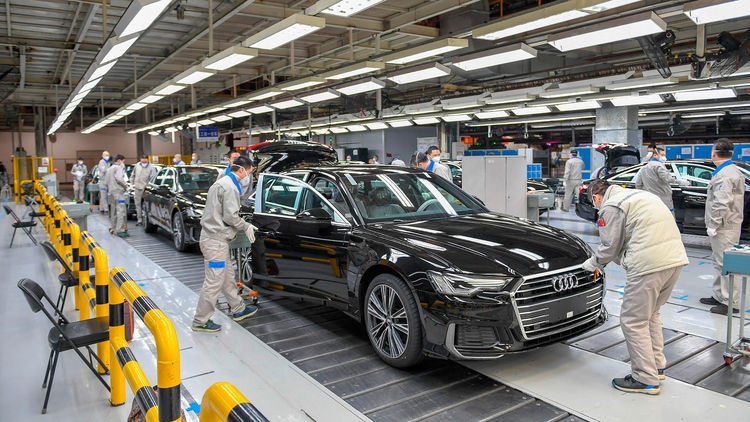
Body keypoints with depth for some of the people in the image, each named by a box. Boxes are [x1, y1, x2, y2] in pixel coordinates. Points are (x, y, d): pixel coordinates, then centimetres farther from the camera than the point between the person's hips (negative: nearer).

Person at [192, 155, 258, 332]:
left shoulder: (221, 182, 16)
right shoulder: (230, 187, -16)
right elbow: (230, 216, -21)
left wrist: (244, 225, 16)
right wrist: (246, 226, -4)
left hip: (211, 236, 11)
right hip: (216, 240, -11)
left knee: (227, 276, 20)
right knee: (214, 282, -3)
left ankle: (238, 309, 33)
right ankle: (200, 321, 7)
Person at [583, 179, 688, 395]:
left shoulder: (610, 208, -3)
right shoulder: (639, 194, 24)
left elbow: (610, 246, -1)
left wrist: (592, 263, 17)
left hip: (650, 264, -10)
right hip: (675, 257, 10)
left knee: (633, 320, 2)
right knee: (651, 313, 25)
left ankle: (646, 379, 9)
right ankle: (657, 365, 35)